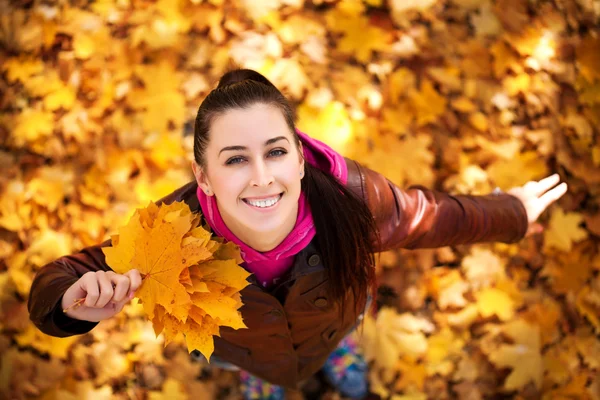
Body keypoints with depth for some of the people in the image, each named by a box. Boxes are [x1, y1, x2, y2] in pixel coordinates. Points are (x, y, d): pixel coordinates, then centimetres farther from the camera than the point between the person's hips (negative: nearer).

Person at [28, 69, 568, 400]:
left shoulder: (349, 197, -43)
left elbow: (427, 217, -21)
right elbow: (58, 280, -33)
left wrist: (513, 214, -5)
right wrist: (74, 298, -58)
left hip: (331, 317, 0)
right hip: (237, 343, 1)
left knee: (337, 342, 37)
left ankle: (339, 351, 74)